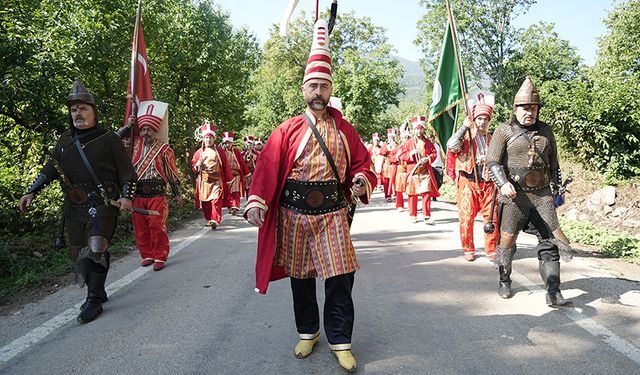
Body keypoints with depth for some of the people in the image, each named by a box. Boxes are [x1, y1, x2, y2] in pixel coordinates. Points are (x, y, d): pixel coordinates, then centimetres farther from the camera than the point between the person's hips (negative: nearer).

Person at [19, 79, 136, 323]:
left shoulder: (109, 139, -2)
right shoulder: (64, 141, 13)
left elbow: (127, 172, -3)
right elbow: (49, 170, 20)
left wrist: (126, 196, -16)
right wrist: (31, 192, 11)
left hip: (102, 205, -6)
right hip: (73, 209, 6)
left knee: (96, 250, -14)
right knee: (79, 254, 10)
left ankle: (93, 301, -1)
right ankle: (98, 293, 28)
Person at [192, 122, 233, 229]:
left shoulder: (220, 151, 4)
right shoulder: (199, 152, 10)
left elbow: (226, 166, 5)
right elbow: (193, 164, 18)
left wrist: (228, 179, 4)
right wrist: (197, 166, -6)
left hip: (217, 180, -3)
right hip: (203, 181, 3)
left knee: (216, 200, -14)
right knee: (205, 202, 6)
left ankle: (215, 220, -16)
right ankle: (209, 220, 21)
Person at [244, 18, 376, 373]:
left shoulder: (344, 129, 7)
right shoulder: (287, 129, 2)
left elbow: (362, 163, 8)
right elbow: (267, 167, -5)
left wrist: (362, 181, -15)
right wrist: (256, 202, -18)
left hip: (333, 214, 0)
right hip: (294, 214, 0)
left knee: (339, 278, -1)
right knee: (300, 278, 12)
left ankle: (340, 341, 17)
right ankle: (307, 332, 33)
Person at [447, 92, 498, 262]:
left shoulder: (492, 138, 12)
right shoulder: (466, 135, -1)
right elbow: (451, 146, -22)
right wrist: (464, 126, -18)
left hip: (488, 183, 3)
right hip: (468, 183, -3)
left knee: (491, 217, 3)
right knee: (467, 217, 0)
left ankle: (491, 250, 16)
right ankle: (468, 250, 15)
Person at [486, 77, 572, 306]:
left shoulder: (546, 131, 14)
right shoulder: (504, 131, 1)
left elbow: (554, 162, 22)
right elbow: (492, 161, -6)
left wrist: (557, 186, 16)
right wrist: (503, 183, -21)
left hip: (543, 194, 4)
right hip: (515, 195, -3)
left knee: (550, 241, -1)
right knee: (507, 240, 4)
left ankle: (553, 292, 4)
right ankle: (504, 282, 25)